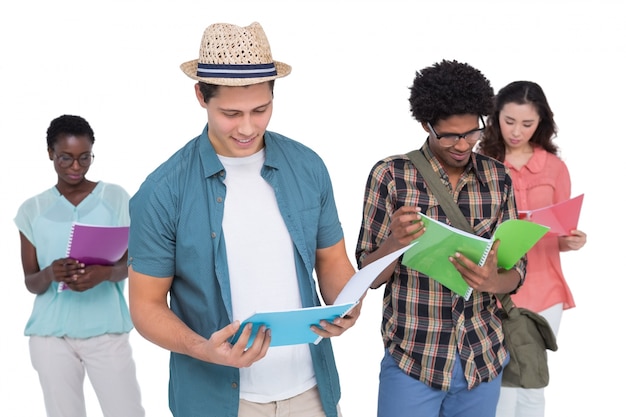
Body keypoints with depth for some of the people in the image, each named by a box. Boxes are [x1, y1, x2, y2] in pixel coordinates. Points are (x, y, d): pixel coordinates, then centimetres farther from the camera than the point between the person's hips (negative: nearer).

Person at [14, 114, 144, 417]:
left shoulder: (115, 197, 3)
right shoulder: (32, 209, 6)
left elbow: (129, 264, -1)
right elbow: (30, 282, 5)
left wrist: (105, 273, -23)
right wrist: (50, 274, -19)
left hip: (106, 329, -1)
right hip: (51, 333, 1)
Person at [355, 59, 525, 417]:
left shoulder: (498, 178, -1)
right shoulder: (390, 175, -10)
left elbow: (517, 268, 1)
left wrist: (493, 280, -22)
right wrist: (396, 242, -29)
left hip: (483, 357, 3)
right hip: (412, 360, -3)